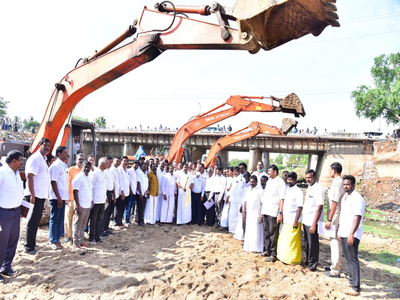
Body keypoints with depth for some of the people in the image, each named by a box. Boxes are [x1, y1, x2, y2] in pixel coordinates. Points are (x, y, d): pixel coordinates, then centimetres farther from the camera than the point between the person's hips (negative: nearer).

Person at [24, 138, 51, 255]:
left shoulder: (43, 159, 15)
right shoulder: (35, 158, -12)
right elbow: (29, 177, -18)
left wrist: (45, 195, 13)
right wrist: (32, 196, -21)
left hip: (42, 196, 9)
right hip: (36, 196, -9)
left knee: (36, 221, 15)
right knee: (33, 222, -1)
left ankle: (31, 244, 25)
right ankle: (28, 247, 8)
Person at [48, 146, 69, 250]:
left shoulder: (63, 165, 15)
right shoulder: (55, 165, -12)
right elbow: (53, 182, -17)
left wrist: (63, 198, 14)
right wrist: (58, 198, -19)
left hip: (62, 197, 9)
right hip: (56, 198, -9)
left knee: (60, 219, 13)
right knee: (54, 219, 1)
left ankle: (57, 240, 21)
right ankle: (53, 242, 10)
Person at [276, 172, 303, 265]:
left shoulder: (298, 191, -10)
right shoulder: (287, 190, 13)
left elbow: (299, 207, -15)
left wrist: (296, 221, -19)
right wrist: (282, 218, 14)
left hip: (293, 221, -8)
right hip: (286, 221, 8)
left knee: (292, 242, -2)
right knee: (283, 240, 13)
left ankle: (293, 260, 11)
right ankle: (284, 258, 26)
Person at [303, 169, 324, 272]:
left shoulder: (318, 189, -16)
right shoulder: (309, 188, 12)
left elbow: (319, 208, -20)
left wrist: (314, 224, -22)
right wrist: (303, 221, 17)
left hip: (312, 223, -9)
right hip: (306, 221, 9)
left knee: (313, 245, 3)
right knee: (307, 243, 19)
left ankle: (312, 266, 15)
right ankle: (307, 262, 34)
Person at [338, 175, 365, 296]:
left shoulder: (357, 199, -14)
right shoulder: (344, 197, 13)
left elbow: (357, 218, -21)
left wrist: (351, 234, -25)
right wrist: (339, 231, 19)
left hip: (352, 235, -8)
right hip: (343, 233, 8)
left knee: (353, 260, -5)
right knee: (348, 259, 18)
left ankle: (355, 288, 1)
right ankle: (352, 280, 32)